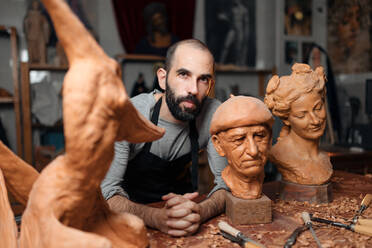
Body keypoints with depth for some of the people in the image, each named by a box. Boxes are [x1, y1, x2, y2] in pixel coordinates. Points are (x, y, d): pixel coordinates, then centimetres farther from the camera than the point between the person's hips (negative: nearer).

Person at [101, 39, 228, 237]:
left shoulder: (214, 114, -16)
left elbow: (227, 182, -14)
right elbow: (107, 190, -26)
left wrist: (199, 212, -35)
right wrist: (157, 218, -43)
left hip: (180, 196, 4)